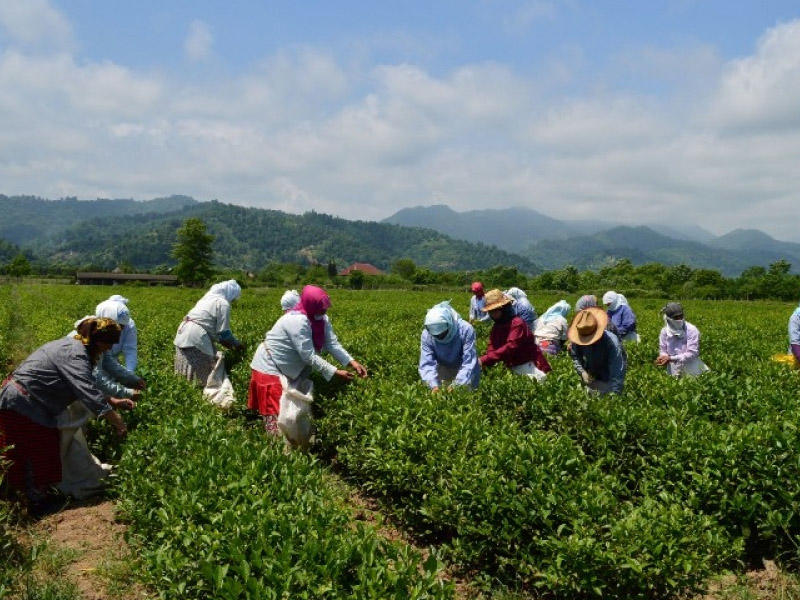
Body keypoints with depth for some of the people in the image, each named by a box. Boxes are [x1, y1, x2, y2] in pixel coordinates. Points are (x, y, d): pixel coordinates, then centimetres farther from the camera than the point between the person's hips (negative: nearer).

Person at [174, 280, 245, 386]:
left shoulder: (209, 296, 20)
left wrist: (223, 341, 26)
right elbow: (224, 332, -6)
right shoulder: (223, 304, -7)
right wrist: (237, 344, 9)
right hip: (196, 337, -9)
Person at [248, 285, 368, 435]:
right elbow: (309, 356, -29)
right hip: (270, 367, -9)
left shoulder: (322, 319, -4)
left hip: (290, 368, 9)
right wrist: (335, 372, -28)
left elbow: (332, 344, -9)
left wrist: (352, 362, -22)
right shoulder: (298, 321, -31)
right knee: (278, 415, -13)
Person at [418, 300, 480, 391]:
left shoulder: (466, 330, -32)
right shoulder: (426, 334, -24)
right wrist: (434, 386, -40)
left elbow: (469, 362, -32)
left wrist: (456, 386, -41)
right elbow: (426, 363, -25)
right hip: (443, 369, 2)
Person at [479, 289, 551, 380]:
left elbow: (510, 348, -30)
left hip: (528, 364, -7)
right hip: (512, 367, 7)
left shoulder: (517, 323, -18)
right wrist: (486, 365, -24)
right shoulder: (495, 327, 7)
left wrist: (484, 360, -38)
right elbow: (491, 348, -2)